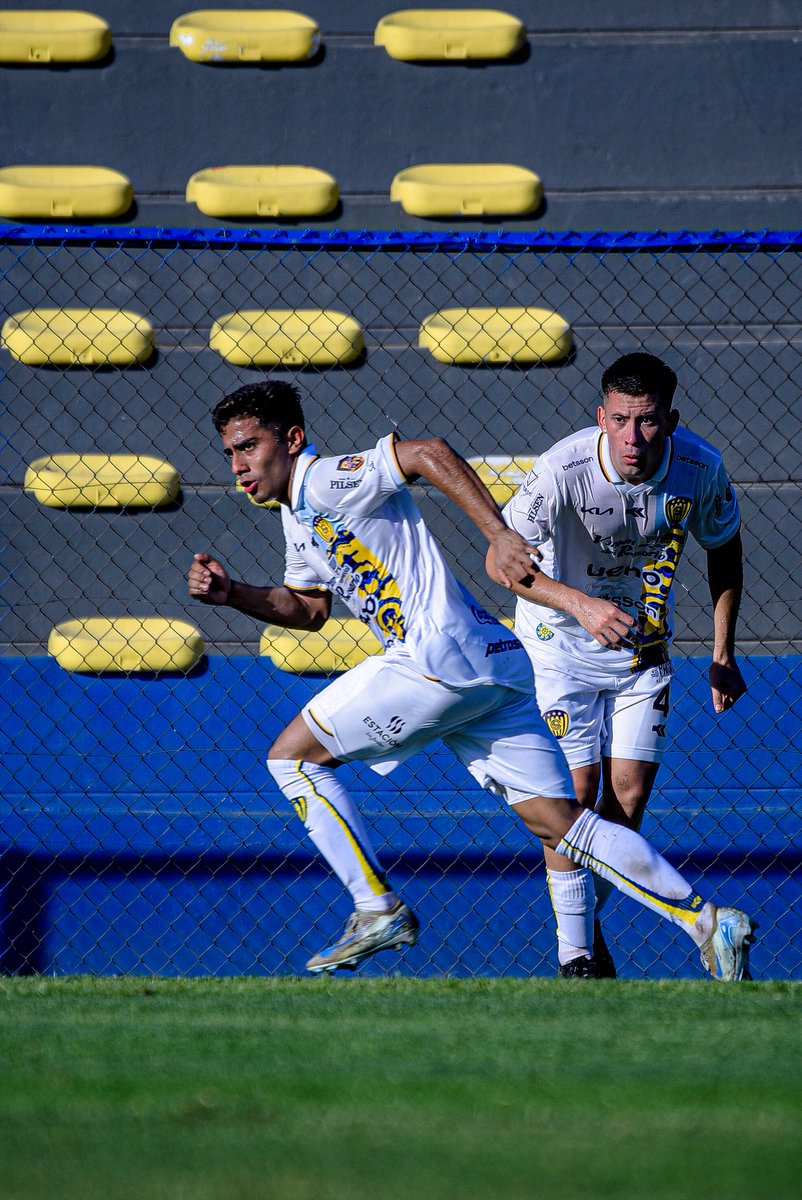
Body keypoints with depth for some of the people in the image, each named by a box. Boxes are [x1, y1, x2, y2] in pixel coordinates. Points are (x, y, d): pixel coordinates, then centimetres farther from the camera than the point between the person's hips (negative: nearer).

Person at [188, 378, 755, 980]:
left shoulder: (323, 480, -7)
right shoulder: (299, 520, 23)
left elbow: (428, 452, -19)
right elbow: (308, 609, 35)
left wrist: (498, 534, -27)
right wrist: (231, 592, 20)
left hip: (440, 654, -10)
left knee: (291, 756, 2)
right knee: (558, 822, 4)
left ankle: (379, 909, 2)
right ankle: (707, 920, -3)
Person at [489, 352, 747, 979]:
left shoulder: (701, 468, -20)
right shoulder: (564, 469, -30)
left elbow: (724, 550, 0)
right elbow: (502, 559, -26)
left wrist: (723, 655, 1)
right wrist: (581, 605, -41)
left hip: (643, 643, 3)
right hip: (561, 642, -3)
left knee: (630, 792, 0)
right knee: (577, 789, -7)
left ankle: (588, 916, 25)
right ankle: (574, 950, 6)